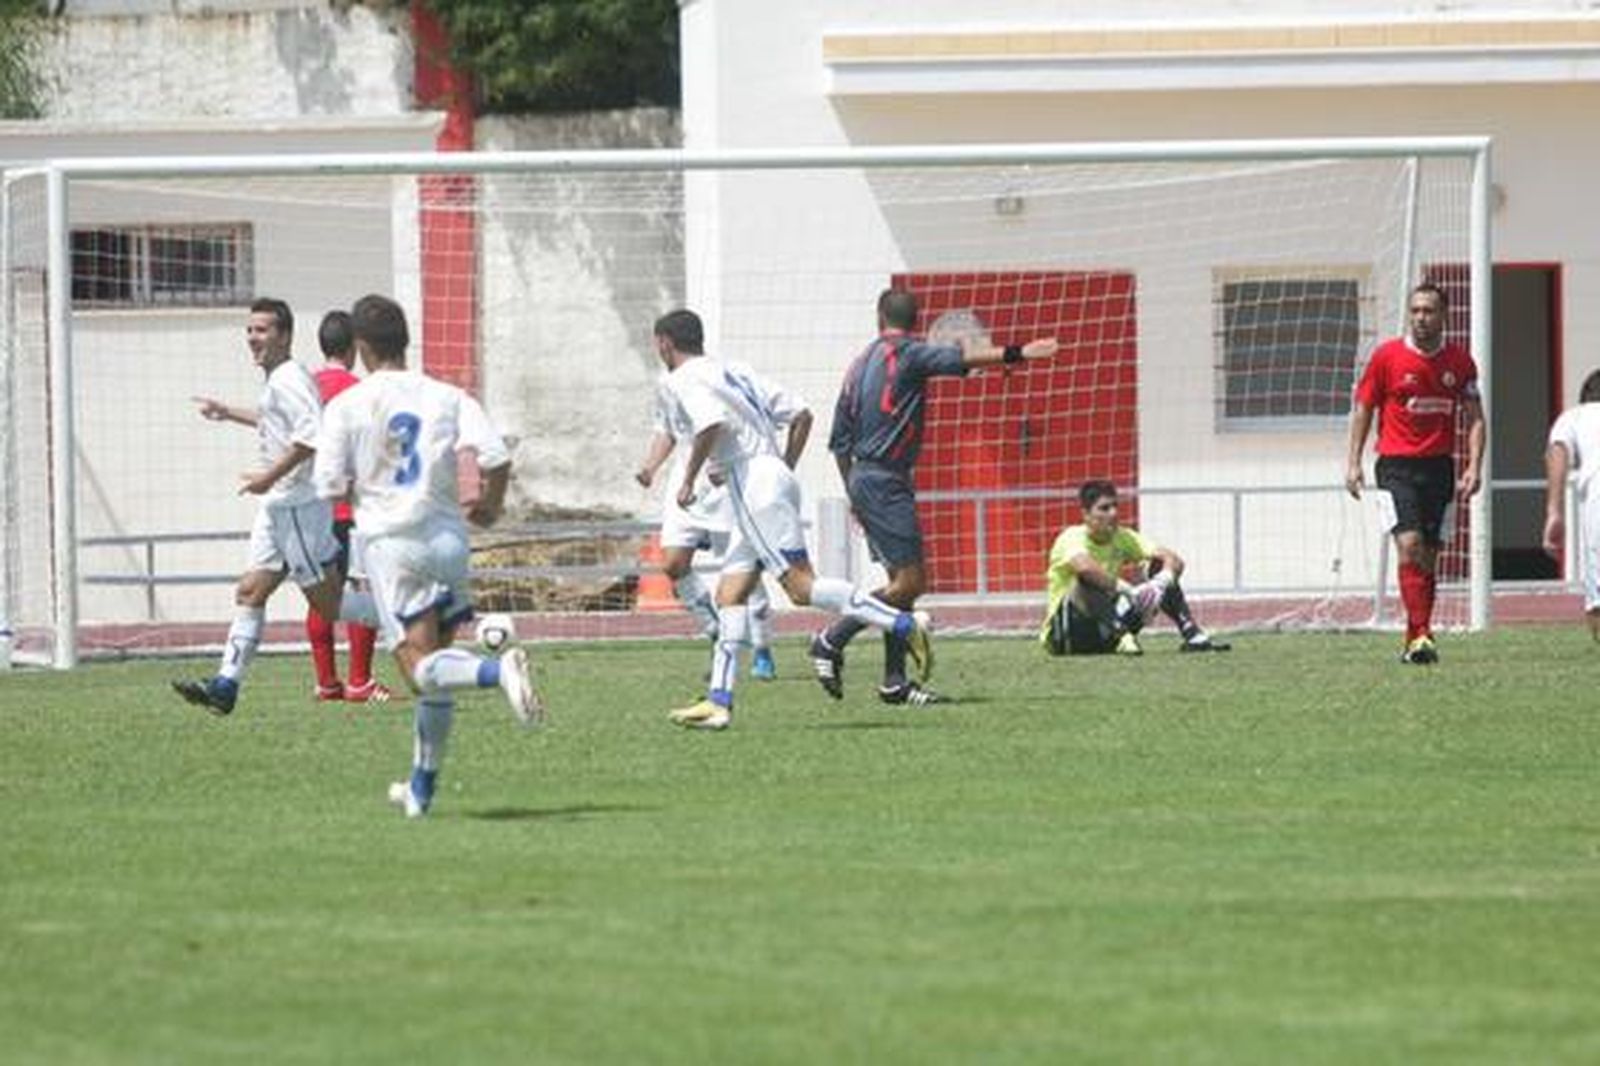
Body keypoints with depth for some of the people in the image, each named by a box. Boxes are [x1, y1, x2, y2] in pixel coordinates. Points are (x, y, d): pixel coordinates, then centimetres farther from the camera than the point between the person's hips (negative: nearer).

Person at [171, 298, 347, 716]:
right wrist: (228, 412, 43)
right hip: (278, 506, 10)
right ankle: (225, 685, 5)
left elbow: (311, 434, -28)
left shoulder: (288, 379, -15)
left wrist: (270, 475, -25)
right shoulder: (277, 381, 16)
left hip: (299, 505, -10)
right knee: (250, 592, 6)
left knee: (329, 602, -6)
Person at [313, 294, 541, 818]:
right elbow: (497, 456, -6)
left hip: (389, 539, -4)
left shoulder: (346, 406, 0)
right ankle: (422, 787, 20)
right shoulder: (447, 397, 6)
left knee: (421, 667, -11)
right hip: (446, 535, 4)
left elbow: (329, 486, -3)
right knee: (435, 665, 15)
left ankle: (498, 670, -42)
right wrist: (490, 507, 14)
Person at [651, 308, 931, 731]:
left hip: (752, 485, -10)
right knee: (730, 594, 7)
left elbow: (711, 423, -23)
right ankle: (719, 700, 2)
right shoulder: (734, 372, 23)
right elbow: (799, 413, 20)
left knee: (801, 587, -14)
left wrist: (689, 478, -13)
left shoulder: (683, 380, -3)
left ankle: (904, 624, -22)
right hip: (775, 477, 10)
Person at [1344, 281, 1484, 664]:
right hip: (1397, 464, -3)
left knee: (1429, 556, 5)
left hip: (1440, 467, 3)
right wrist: (1353, 463, -1)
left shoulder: (1460, 361, 5)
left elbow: (1475, 417, 10)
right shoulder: (1387, 356, -2)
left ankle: (1414, 641, 14)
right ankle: (1420, 635, -24)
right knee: (1409, 545, -18)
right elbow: (1362, 409, 5)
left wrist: (1474, 466, -2)